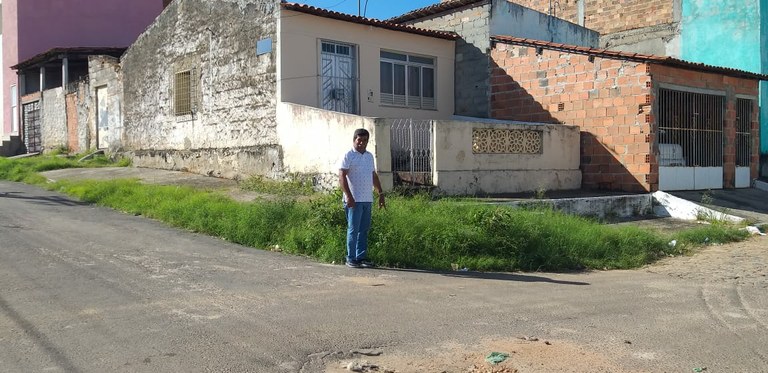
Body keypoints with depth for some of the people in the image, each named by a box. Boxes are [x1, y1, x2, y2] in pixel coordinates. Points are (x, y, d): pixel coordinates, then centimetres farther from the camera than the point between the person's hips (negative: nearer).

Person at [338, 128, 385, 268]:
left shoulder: (369, 156, 17)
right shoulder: (348, 156, -5)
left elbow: (374, 176, 22)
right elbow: (342, 177, -13)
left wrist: (381, 194, 16)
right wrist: (348, 196, -21)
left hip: (367, 199, 7)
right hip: (354, 200, -7)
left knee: (364, 229, 9)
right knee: (353, 229, -4)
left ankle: (362, 257, 15)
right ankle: (351, 259, 2)